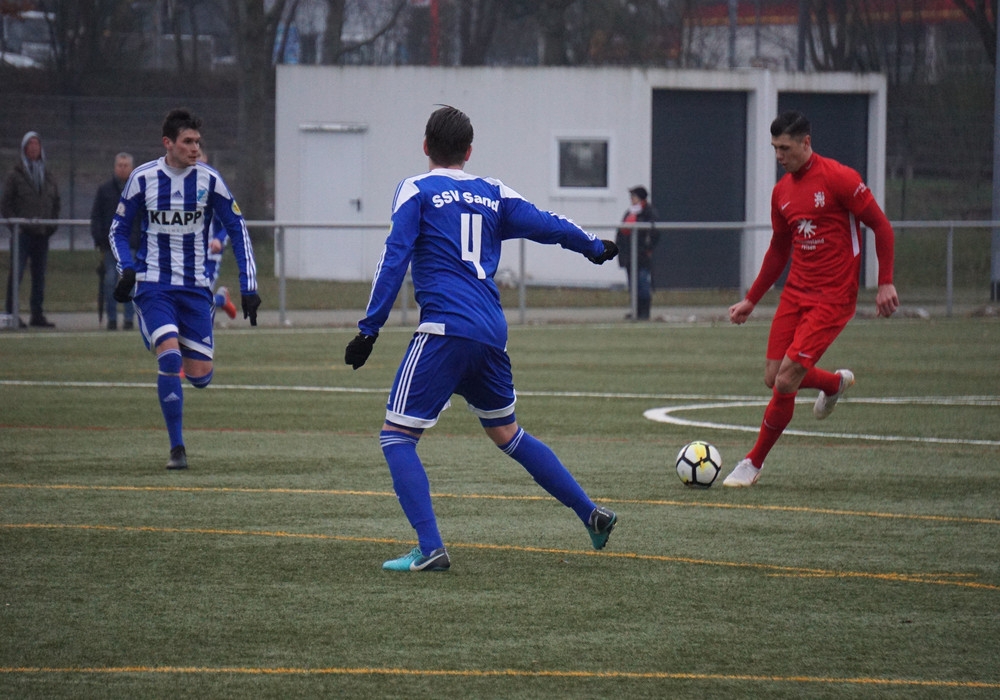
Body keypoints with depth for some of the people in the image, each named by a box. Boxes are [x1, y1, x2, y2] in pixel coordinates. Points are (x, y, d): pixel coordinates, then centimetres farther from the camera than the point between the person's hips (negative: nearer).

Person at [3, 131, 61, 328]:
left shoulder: (48, 176, 15)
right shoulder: (15, 175, 1)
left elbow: (56, 203, 21)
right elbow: (5, 204, -1)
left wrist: (53, 225, 8)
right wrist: (14, 225, -11)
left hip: (42, 233, 5)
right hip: (22, 233, -5)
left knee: (39, 275, 7)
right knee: (16, 274, -8)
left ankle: (38, 315, 11)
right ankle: (12, 314, -7)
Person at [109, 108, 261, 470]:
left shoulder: (209, 180, -3)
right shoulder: (143, 178, -4)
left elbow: (237, 230, 4)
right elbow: (118, 228, 8)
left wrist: (248, 287, -2)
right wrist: (126, 268, -11)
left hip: (195, 288, 2)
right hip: (153, 286, -2)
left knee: (200, 377, -2)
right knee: (170, 357, -22)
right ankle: (177, 448, -11)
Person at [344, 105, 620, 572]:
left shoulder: (415, 192, 3)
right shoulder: (493, 194, 16)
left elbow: (395, 259, -6)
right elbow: (549, 227, 19)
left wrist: (369, 329, -7)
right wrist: (596, 248, 39)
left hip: (445, 328, -6)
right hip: (492, 332, 6)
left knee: (397, 435, -2)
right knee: (506, 432, 24)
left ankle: (430, 548, -16)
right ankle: (591, 513, 25)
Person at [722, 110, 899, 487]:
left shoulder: (838, 178, -12)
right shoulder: (782, 191, 9)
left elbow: (881, 226, -8)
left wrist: (886, 283, -13)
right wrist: (751, 300, 21)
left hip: (833, 297, -7)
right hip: (795, 293, 7)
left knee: (786, 379, -14)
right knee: (773, 378, 4)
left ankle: (753, 463, 0)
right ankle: (835, 383, 35)